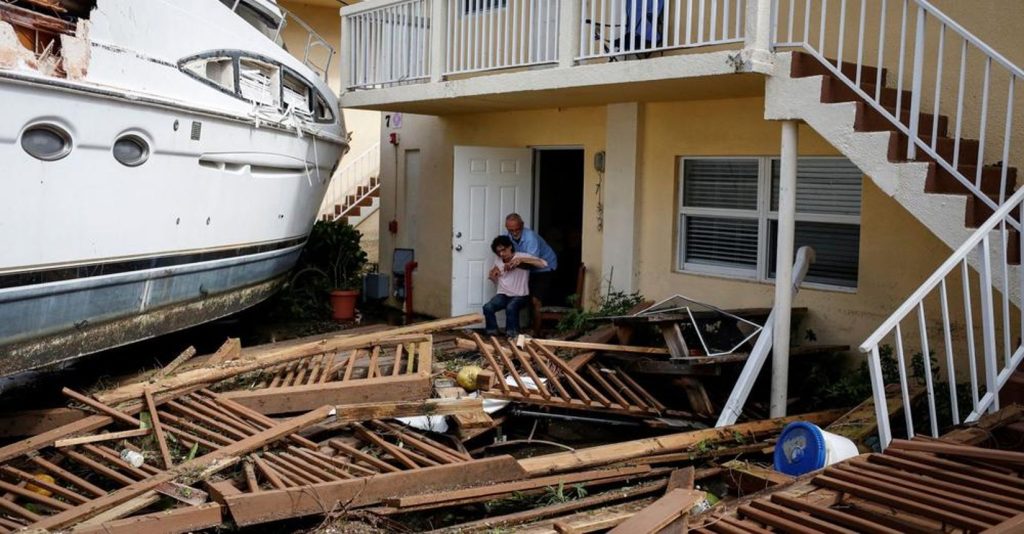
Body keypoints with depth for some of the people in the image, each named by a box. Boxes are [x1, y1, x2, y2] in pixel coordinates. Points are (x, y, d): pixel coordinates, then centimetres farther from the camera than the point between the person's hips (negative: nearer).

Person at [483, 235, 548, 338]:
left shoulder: (522, 256, -10)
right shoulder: (498, 259, 7)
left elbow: (543, 264, -25)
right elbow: (495, 280, 20)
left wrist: (521, 260, -31)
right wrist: (492, 274, -6)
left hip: (520, 295, -4)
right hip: (503, 294, 4)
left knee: (511, 308, -36)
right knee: (487, 308, -24)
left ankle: (512, 336, -19)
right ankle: (492, 335, -8)